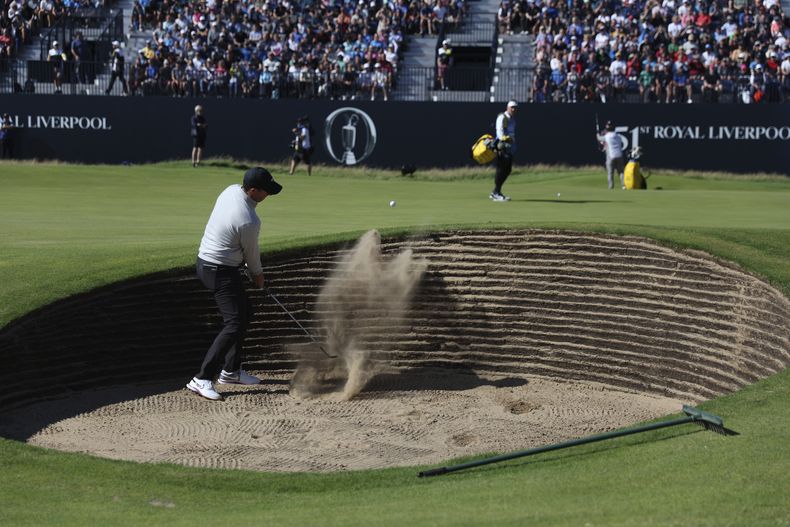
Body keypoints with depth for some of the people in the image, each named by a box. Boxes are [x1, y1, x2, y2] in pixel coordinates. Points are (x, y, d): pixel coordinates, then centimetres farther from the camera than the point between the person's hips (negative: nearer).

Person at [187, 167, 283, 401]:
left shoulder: (231, 190, -1)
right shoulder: (249, 221, -28)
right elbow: (251, 253, -8)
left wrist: (253, 271, 18)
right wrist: (257, 274, 13)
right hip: (221, 272, -10)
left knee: (244, 312, 21)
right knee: (234, 324, -13)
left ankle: (231, 371, 28)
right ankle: (202, 379, -19)